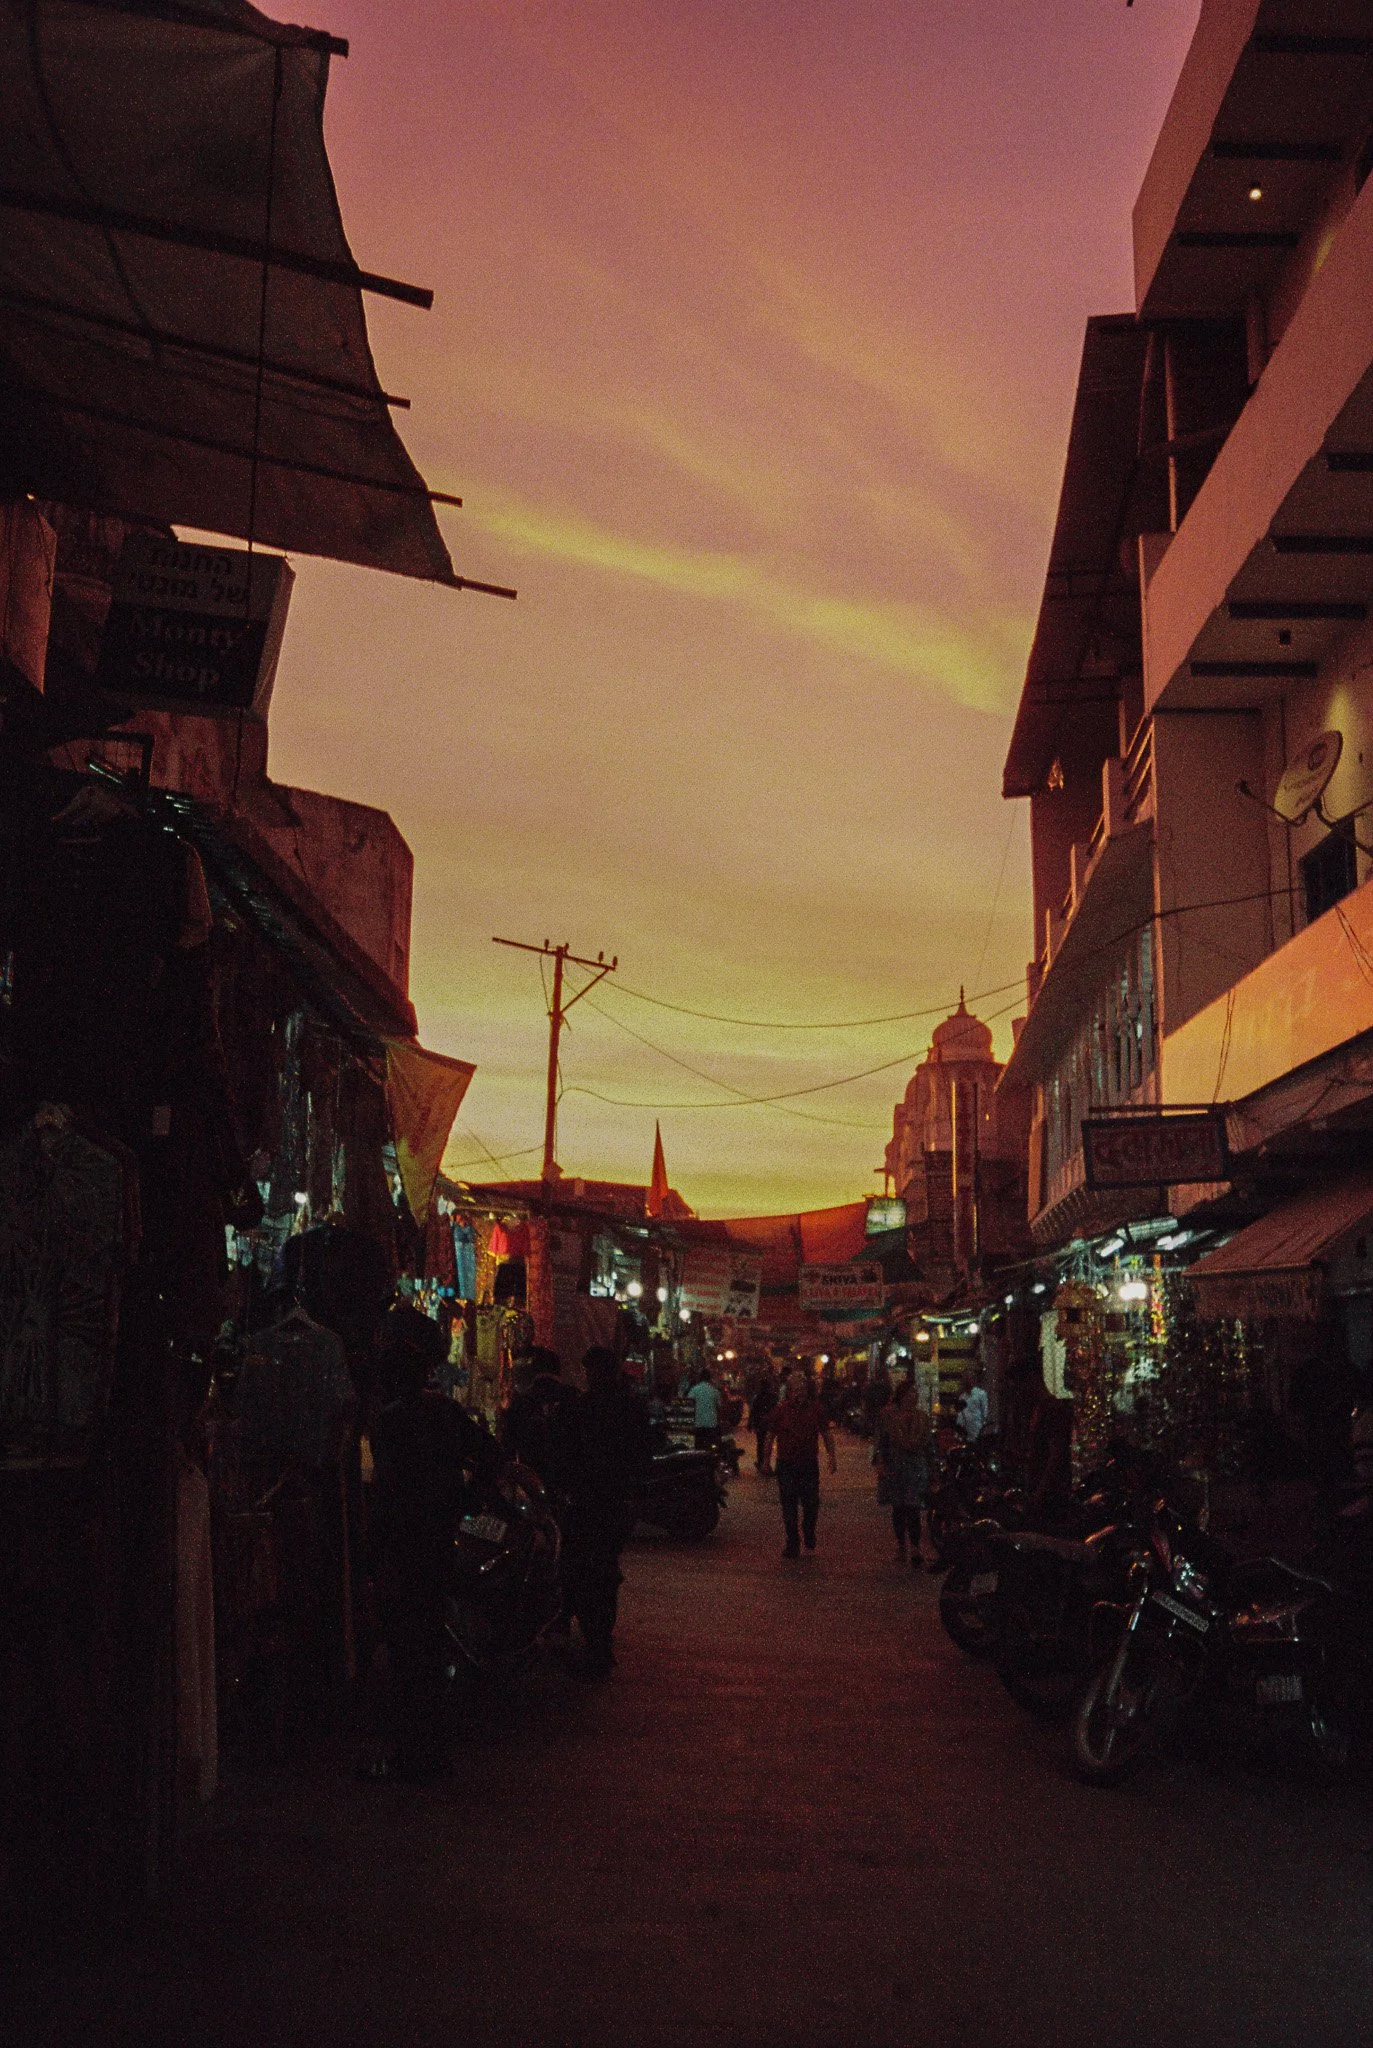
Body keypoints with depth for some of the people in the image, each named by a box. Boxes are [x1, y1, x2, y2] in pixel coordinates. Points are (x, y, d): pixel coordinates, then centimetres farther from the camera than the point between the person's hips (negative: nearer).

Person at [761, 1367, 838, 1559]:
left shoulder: (815, 1408, 1)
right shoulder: (780, 1410, -3)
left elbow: (826, 1434, 9)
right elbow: (769, 1436, 3)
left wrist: (832, 1457, 3)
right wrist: (765, 1460, 3)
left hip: (809, 1464, 1)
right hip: (786, 1465, -1)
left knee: (812, 1504, -1)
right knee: (789, 1507, 2)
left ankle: (809, 1533, 28)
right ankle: (792, 1545, 13)